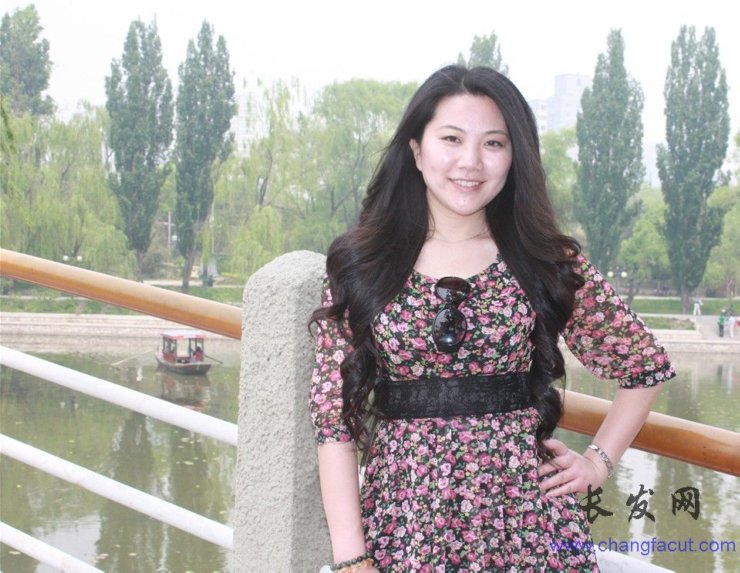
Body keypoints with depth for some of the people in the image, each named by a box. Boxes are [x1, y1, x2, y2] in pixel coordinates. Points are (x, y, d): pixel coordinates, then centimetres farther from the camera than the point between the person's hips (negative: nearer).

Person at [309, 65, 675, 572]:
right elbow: (334, 414, -3)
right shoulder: (360, 266, -1)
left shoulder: (550, 264, 0)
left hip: (526, 525, 0)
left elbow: (646, 365, 12)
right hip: (403, 523, 0)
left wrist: (599, 463, 3)